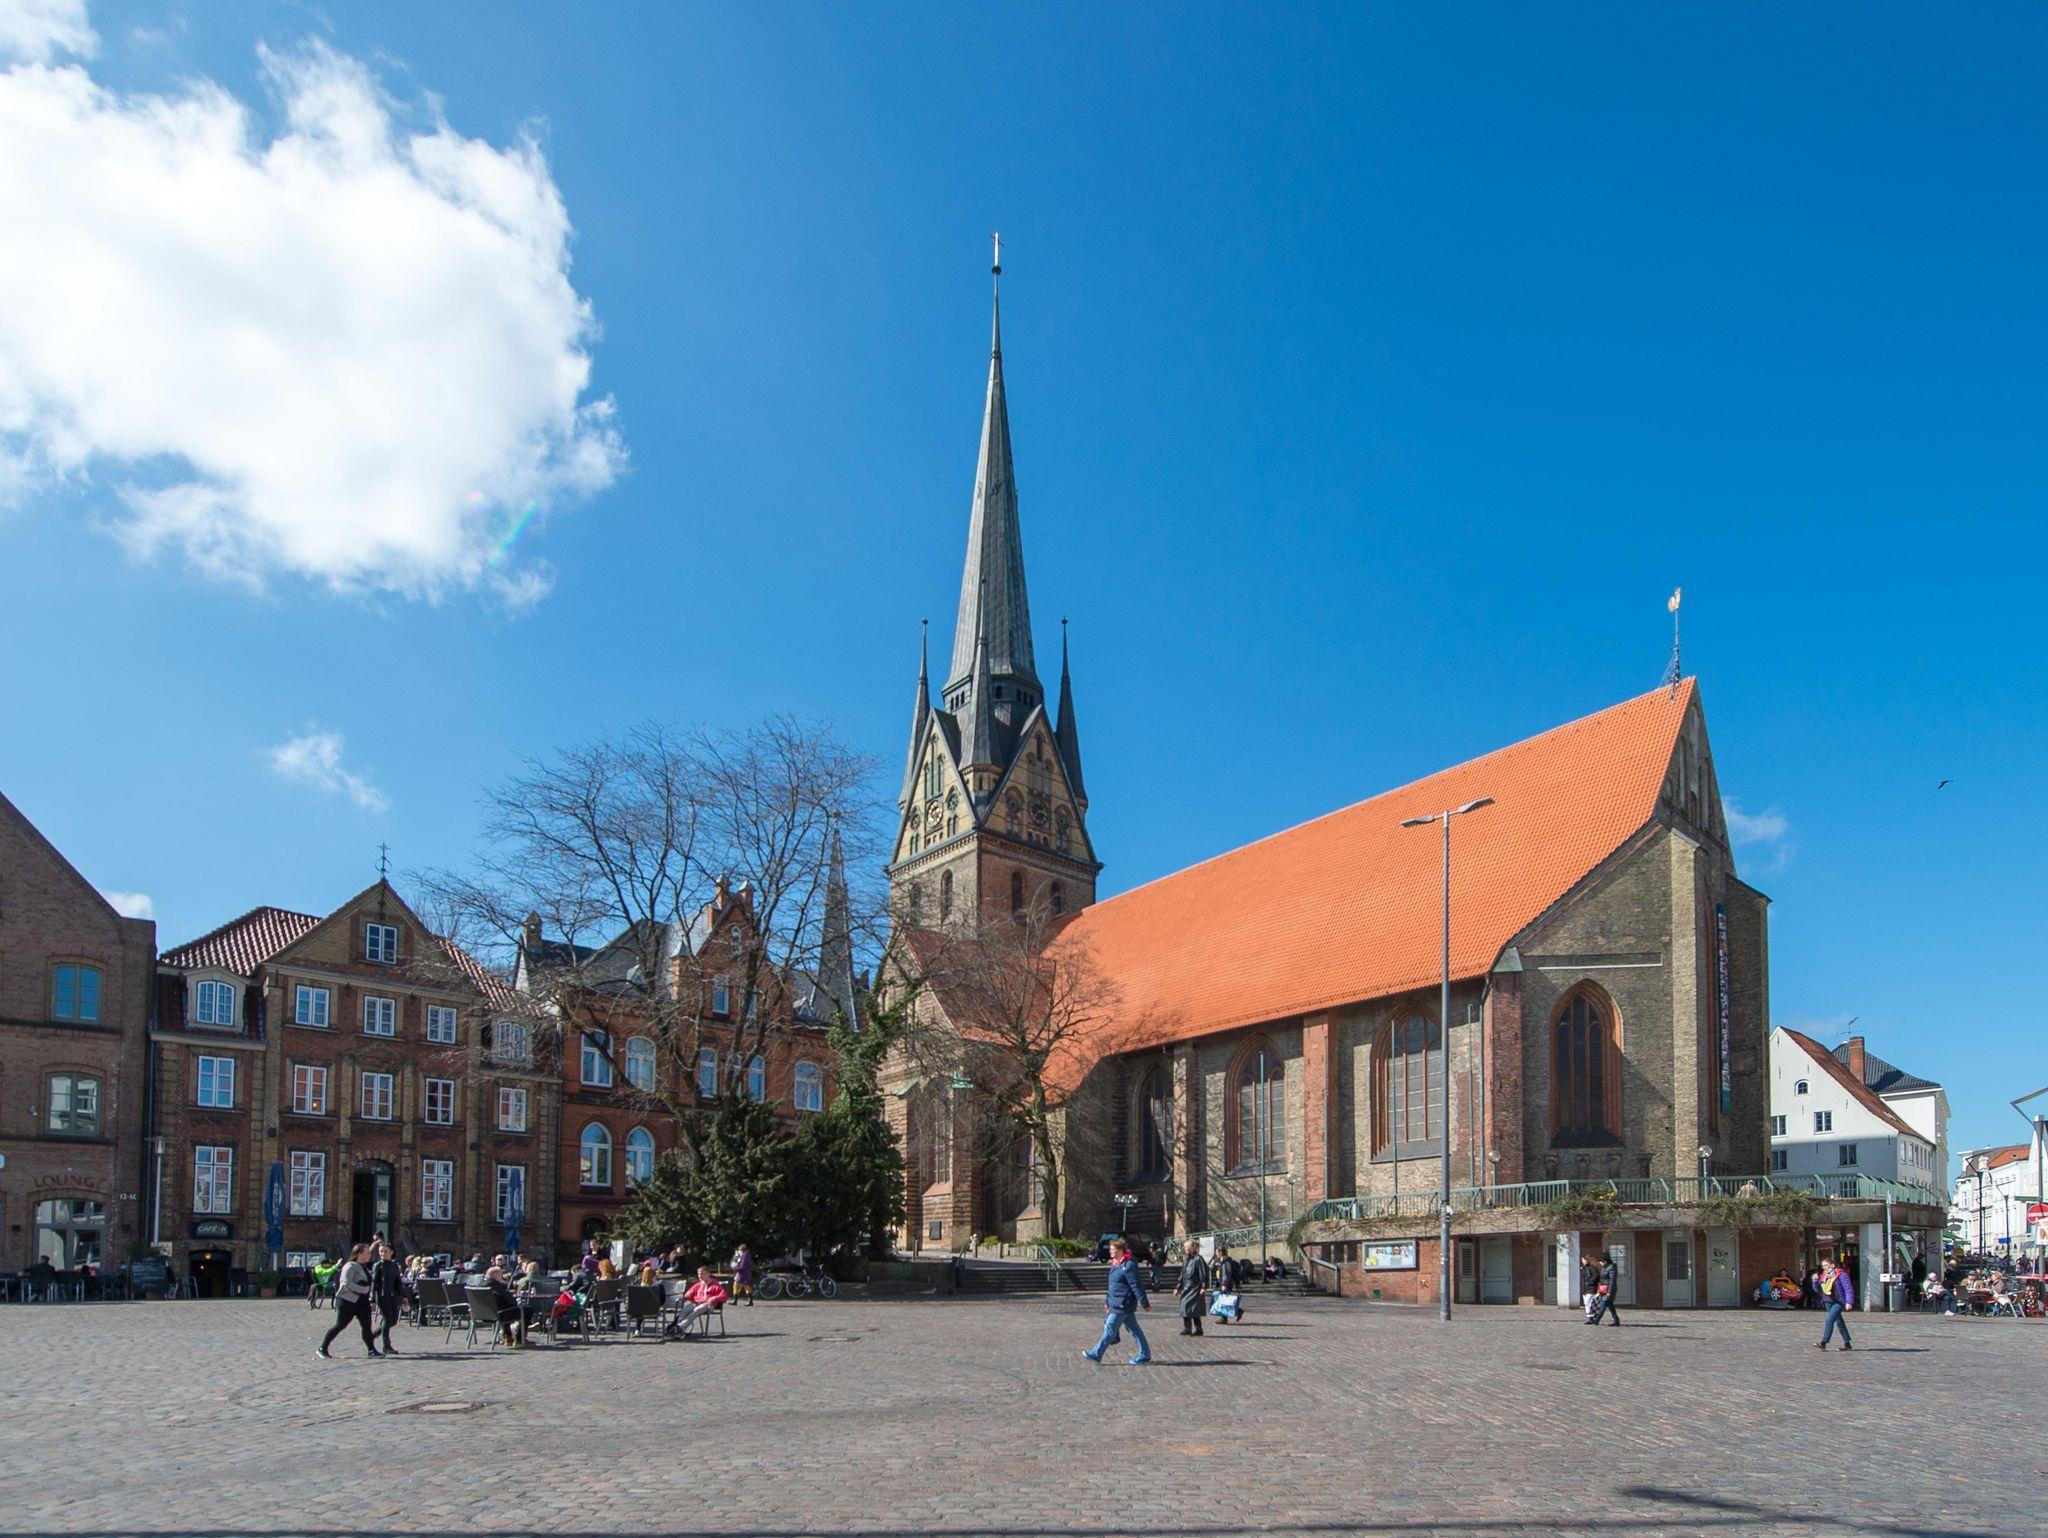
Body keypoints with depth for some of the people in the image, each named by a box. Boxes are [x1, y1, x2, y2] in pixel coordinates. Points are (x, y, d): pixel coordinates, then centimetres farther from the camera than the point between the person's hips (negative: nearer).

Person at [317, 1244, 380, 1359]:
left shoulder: (363, 1267, 15)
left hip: (362, 1301, 8)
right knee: (340, 1325, -2)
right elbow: (347, 1283, -23)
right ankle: (322, 1348, 10)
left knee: (367, 1325, 0)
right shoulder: (350, 1266, -14)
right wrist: (363, 1290, -23)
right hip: (347, 1301, -8)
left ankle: (371, 1350, 1)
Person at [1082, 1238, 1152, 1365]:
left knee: (1110, 1329, -2)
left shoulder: (1129, 1265, -19)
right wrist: (1107, 1301, 24)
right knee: (1133, 1329, 13)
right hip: (1116, 1304, 10)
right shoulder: (1116, 1264, 12)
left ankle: (1097, 1354, 5)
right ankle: (1145, 1354, 18)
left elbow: (1137, 1286, -18)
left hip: (1122, 1305, -10)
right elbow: (1113, 1287, 22)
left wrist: (1145, 1304, -16)